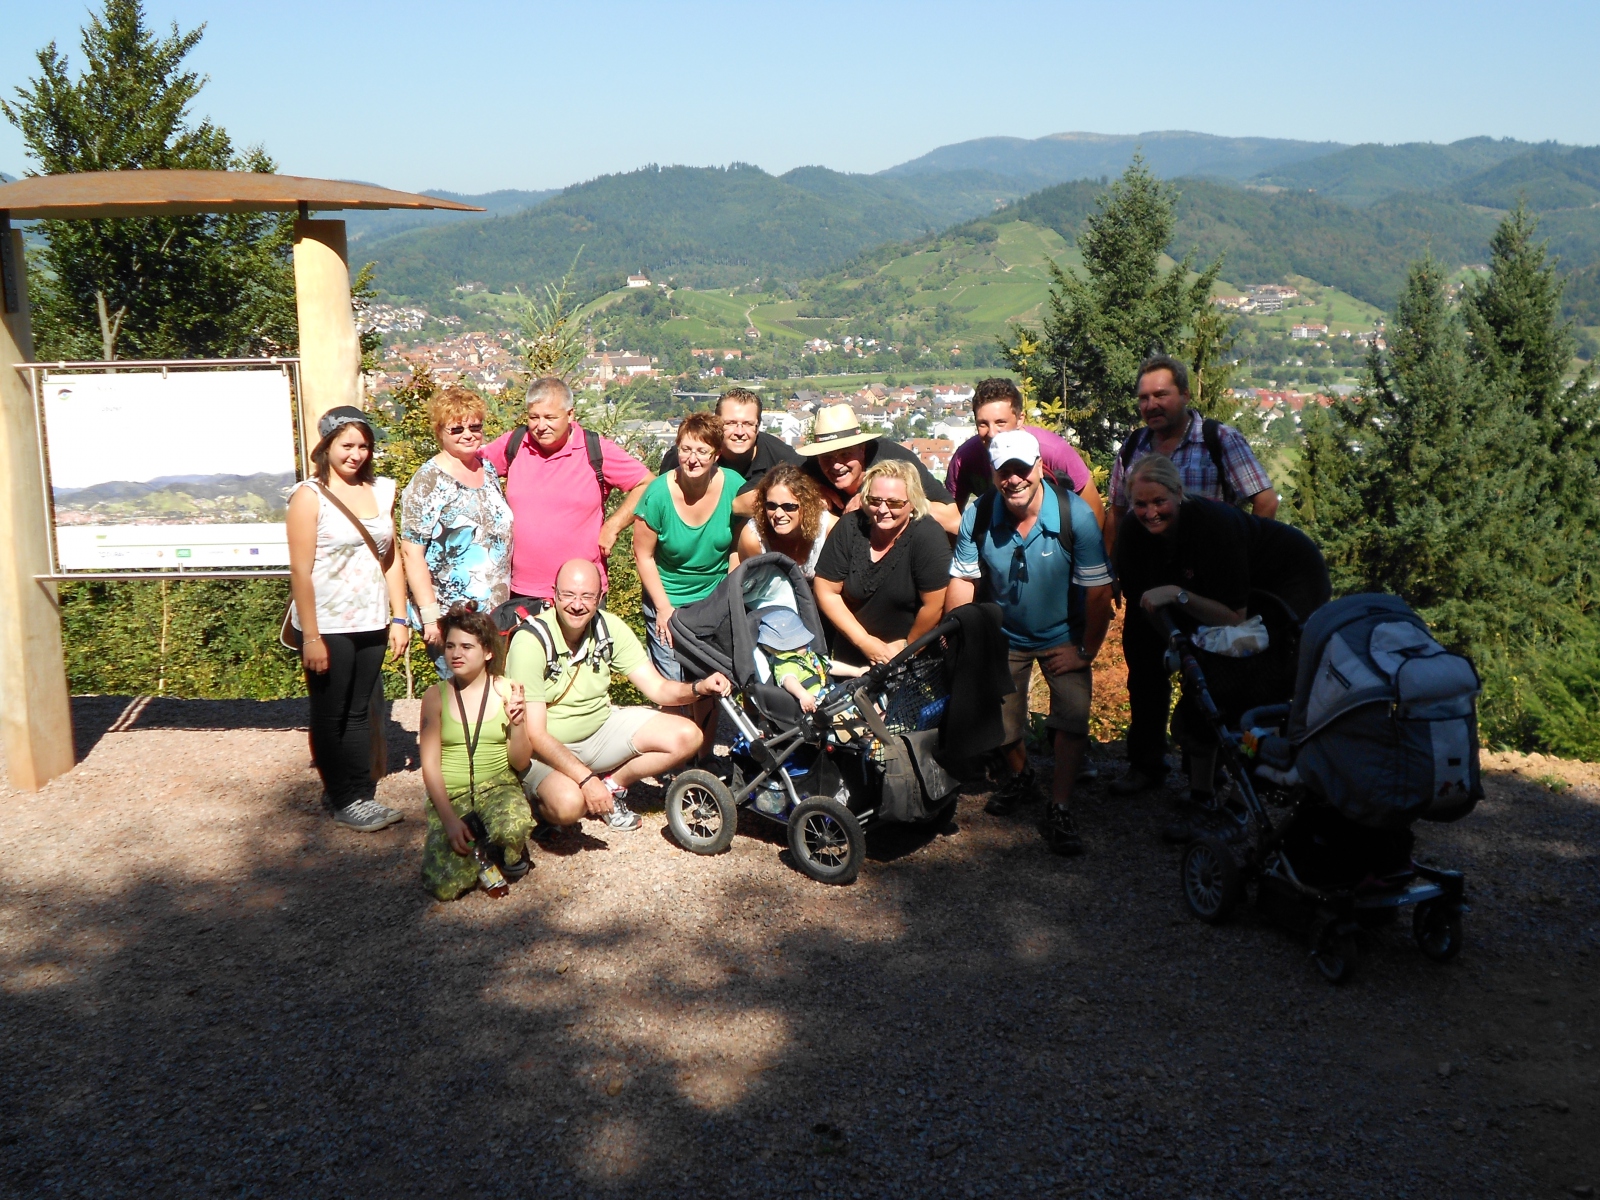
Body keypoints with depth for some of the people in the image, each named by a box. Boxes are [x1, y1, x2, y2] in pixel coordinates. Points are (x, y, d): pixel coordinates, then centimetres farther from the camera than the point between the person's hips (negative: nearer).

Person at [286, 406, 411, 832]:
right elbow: (300, 570, -12)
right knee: (330, 715, 7)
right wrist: (311, 636, -16)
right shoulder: (310, 496, -9)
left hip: (371, 624, 5)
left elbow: (391, 559, 12)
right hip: (328, 627, -5)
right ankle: (344, 801, 16)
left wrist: (399, 618, 7)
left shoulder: (381, 491, 8)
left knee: (358, 712, 12)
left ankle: (360, 795, 19)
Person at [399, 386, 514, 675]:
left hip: (497, 611, 6)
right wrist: (430, 615, -18)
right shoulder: (428, 482, -10)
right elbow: (411, 553, -13)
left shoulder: (488, 469, 10)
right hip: (450, 619, -6)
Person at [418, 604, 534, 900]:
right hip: (450, 795, 0)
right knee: (445, 885, -22)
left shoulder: (506, 691, -2)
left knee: (513, 829, -36)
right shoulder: (435, 697, -1)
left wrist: (518, 724, -20)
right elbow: (430, 767, -3)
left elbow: (520, 763, -1)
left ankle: (509, 853, 2)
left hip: (498, 787, 0)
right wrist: (449, 819, -15)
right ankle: (476, 844, 12)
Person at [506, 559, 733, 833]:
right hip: (547, 748, -6)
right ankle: (544, 804, 1)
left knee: (686, 737, -10)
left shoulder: (609, 628, -8)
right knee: (569, 803, -36)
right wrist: (585, 779, -36)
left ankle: (612, 786, 9)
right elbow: (534, 734, -26)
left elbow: (658, 688, -7)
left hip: (601, 730, 6)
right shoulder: (531, 641, -24)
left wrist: (699, 688, -29)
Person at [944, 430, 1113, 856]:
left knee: (1073, 716, -16)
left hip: (1062, 636, -2)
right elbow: (962, 581, -10)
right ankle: (1020, 777, 41)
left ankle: (1059, 809, -1)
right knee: (1000, 722, 9)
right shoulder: (978, 514, -18)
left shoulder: (1075, 514, -25)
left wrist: (1086, 652, -15)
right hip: (1004, 634, 2)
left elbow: (1098, 590, -19)